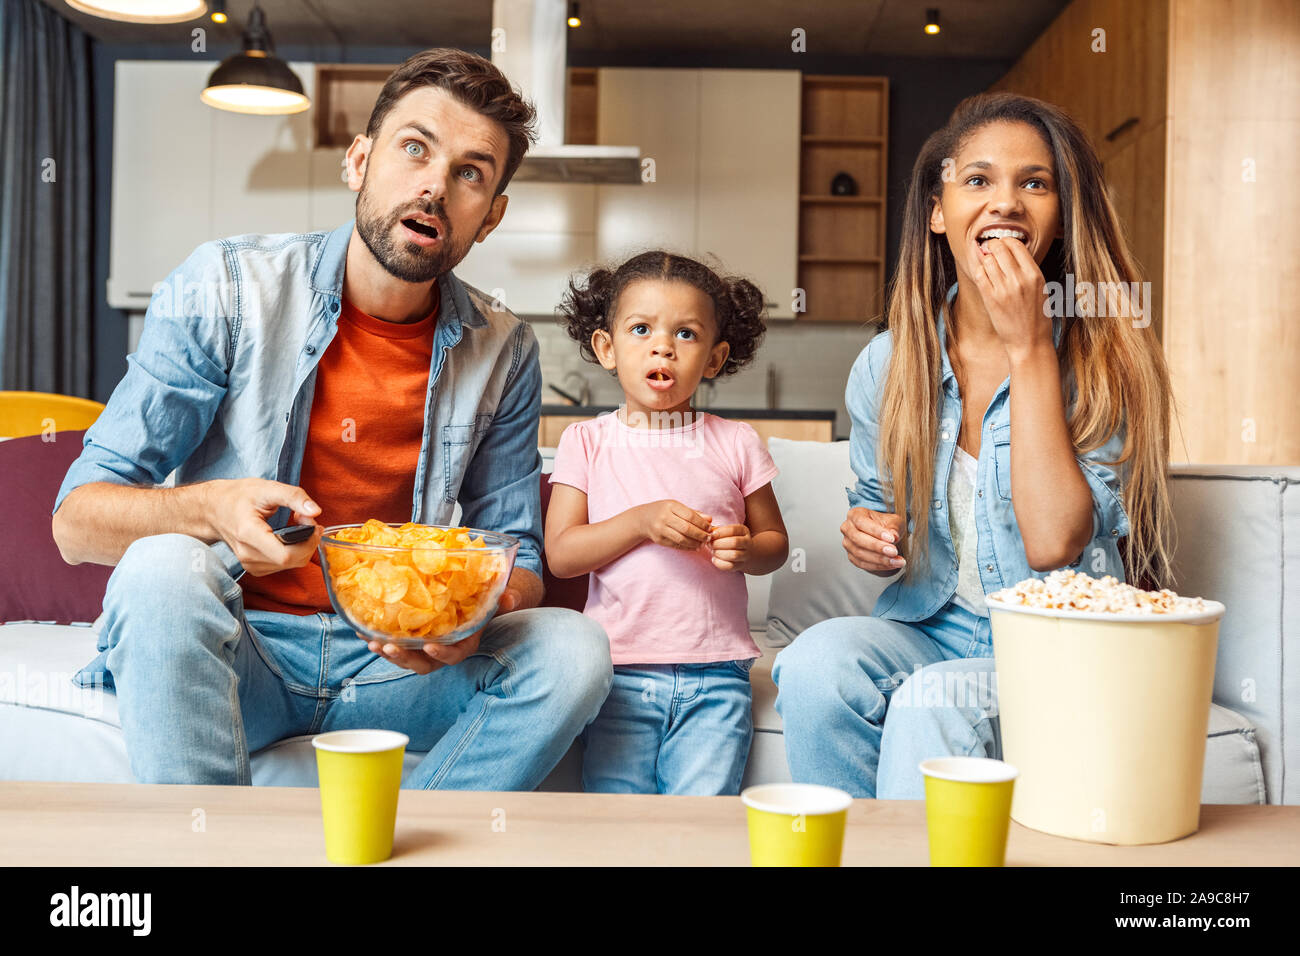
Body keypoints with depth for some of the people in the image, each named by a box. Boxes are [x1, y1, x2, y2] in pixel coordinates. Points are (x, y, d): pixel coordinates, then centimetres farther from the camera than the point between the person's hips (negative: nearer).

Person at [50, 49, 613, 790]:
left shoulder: (503, 352, 0)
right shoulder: (226, 289, -8)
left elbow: (517, 557, 5)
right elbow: (78, 518, -9)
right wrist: (212, 507, -32)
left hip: (391, 663, 3)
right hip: (231, 656, -2)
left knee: (574, 649, -21)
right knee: (164, 568, -33)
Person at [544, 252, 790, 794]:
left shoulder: (735, 444, 6)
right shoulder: (587, 441, 4)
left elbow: (775, 541, 14)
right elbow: (559, 554, -3)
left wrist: (745, 549, -10)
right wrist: (641, 521, -17)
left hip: (715, 675, 1)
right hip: (619, 669, 0)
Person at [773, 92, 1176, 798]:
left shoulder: (1104, 358, -8)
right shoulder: (886, 365, 2)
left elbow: (1053, 542, -23)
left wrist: (1029, 346, -21)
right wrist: (873, 538, -8)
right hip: (932, 626, 4)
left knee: (930, 705, -33)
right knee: (817, 659, -27)